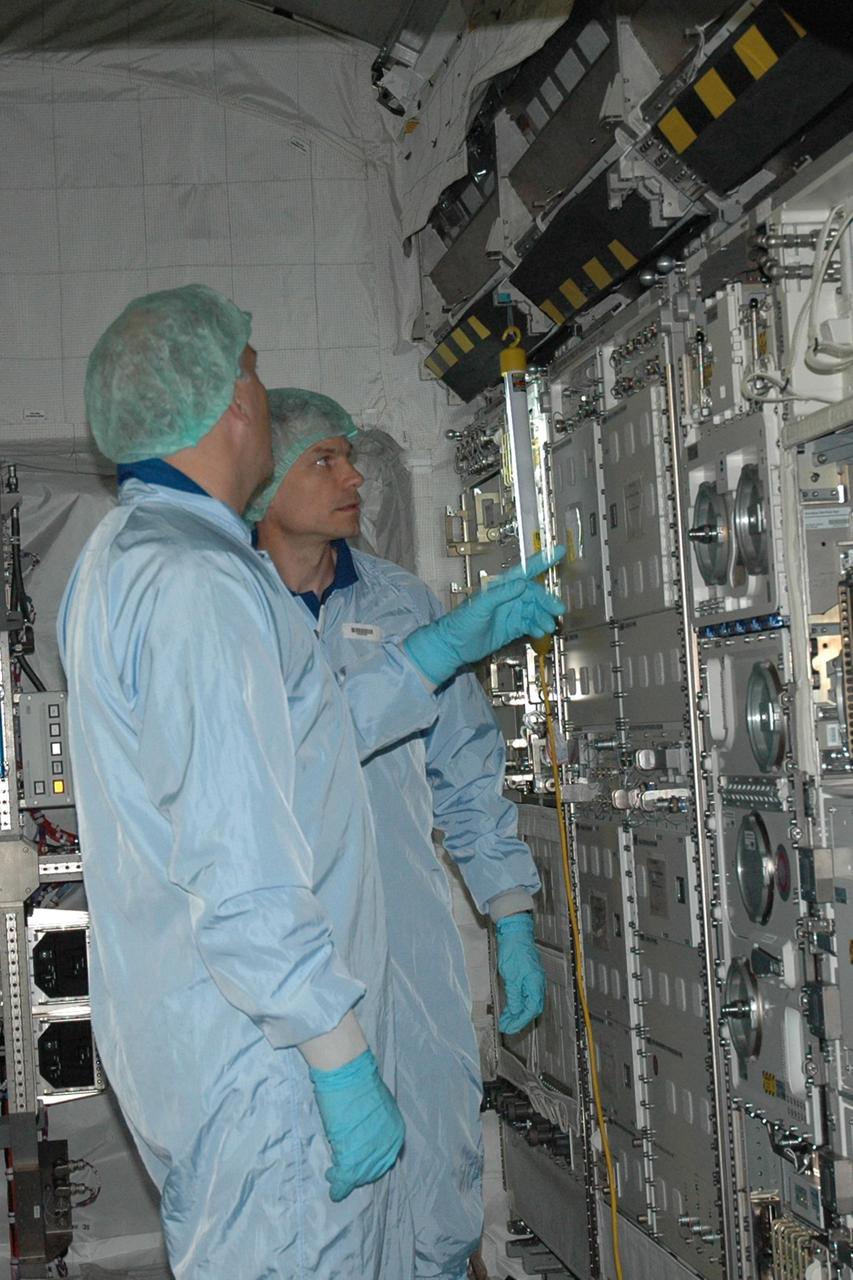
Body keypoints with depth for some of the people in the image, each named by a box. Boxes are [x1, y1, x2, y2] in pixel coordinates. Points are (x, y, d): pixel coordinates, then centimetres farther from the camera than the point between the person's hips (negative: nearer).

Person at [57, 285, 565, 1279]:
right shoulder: (197, 582, -21)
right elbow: (241, 870, -25)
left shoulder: (122, 562, 13)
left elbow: (307, 733, 16)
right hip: (261, 1049, -10)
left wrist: (458, 640, 18)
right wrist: (342, 1065, -21)